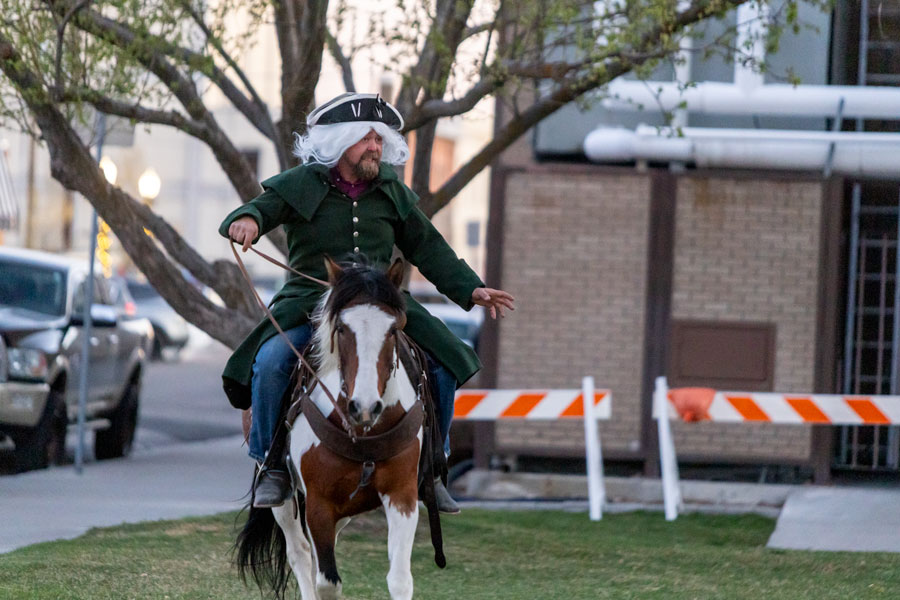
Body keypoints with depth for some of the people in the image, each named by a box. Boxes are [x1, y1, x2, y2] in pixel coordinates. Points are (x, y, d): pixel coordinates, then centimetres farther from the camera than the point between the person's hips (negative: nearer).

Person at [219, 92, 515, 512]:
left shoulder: (393, 192, 13)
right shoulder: (299, 186, 1)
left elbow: (427, 248, 18)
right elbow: (263, 207, -11)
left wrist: (469, 289, 10)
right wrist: (246, 221, -37)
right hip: (310, 306, -4)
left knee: (445, 366, -7)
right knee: (269, 363, -30)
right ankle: (273, 465, -13)